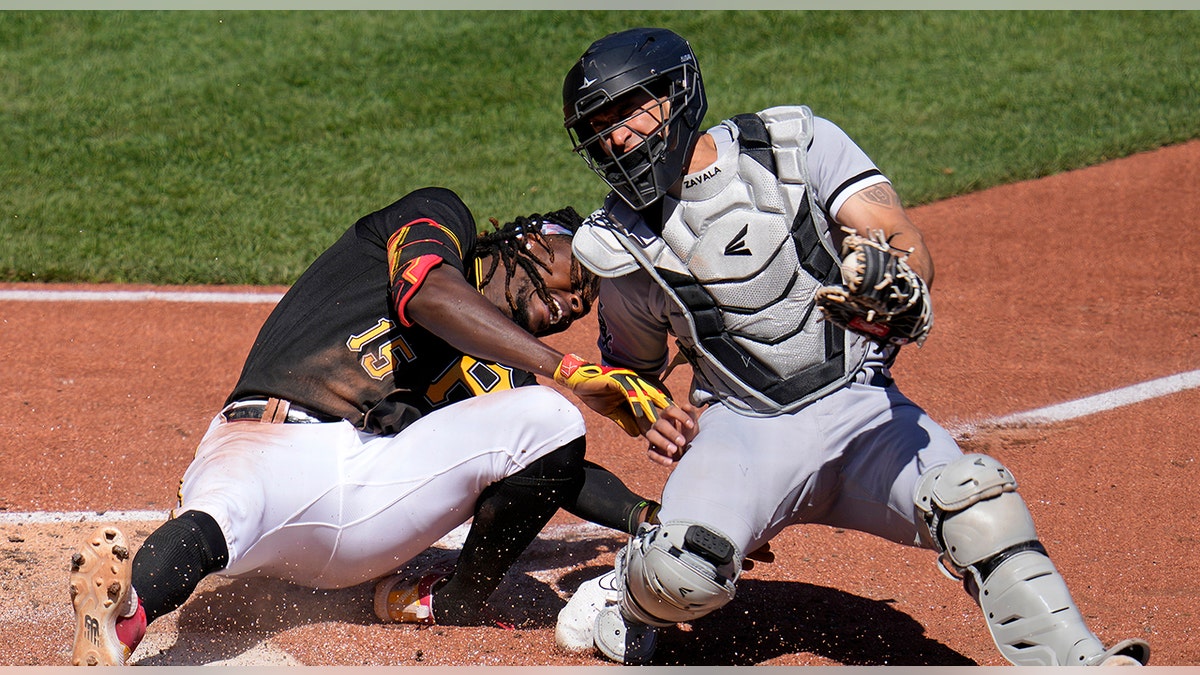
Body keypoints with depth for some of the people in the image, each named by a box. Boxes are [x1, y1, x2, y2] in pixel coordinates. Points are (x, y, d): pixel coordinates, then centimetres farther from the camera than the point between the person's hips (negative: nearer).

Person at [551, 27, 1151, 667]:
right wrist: (654, 418, -3)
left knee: (971, 498, -29)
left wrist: (905, 304, -38)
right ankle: (630, 595, 9)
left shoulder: (795, 144, -3)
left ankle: (1080, 663, -28)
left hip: (862, 411, -1)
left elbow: (906, 241, -15)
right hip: (741, 430, 1)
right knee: (680, 571, -27)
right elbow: (629, 367, 21)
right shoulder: (623, 243, 4)